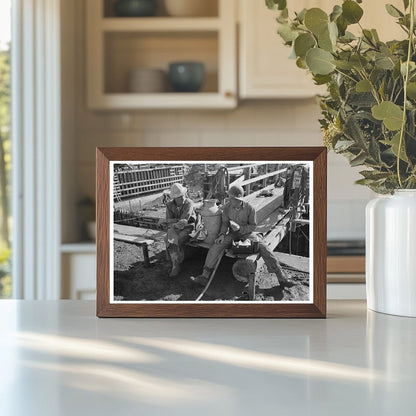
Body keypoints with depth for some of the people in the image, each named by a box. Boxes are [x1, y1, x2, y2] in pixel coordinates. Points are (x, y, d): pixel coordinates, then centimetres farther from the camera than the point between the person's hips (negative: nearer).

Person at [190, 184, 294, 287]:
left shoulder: (250, 209, -19)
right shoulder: (227, 207, -11)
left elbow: (253, 226, -10)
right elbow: (225, 223, 2)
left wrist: (240, 228, -25)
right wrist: (222, 234, -16)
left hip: (247, 232, -2)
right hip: (233, 234, 2)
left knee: (265, 250, -18)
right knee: (216, 246, -21)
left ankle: (282, 278, -12)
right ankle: (204, 276, -20)